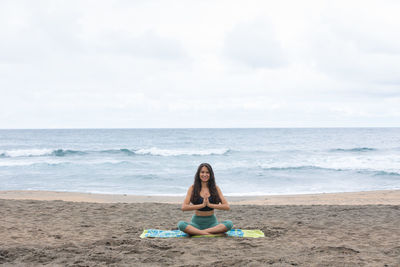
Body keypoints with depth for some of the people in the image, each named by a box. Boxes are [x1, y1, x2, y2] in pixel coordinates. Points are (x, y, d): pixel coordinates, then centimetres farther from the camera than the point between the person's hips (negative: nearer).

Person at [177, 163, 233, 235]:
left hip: (211, 222, 1)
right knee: (181, 224, -30)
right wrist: (202, 205, -18)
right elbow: (184, 207, -10)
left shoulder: (215, 188, 3)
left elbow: (227, 206, -5)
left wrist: (210, 205, -17)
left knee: (229, 224, -28)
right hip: (197, 222, -1)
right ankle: (210, 233, -33)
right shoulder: (193, 188, 1)